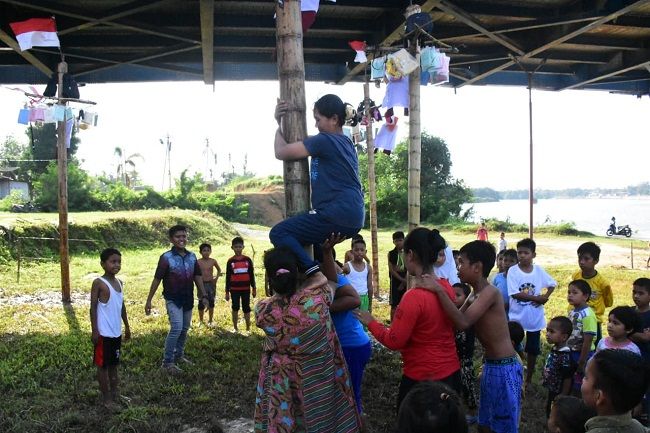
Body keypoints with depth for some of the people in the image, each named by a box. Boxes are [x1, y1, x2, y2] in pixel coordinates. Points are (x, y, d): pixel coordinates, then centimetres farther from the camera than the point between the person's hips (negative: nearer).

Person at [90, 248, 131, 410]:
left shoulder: (119, 283, 7)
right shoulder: (99, 283, -13)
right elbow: (93, 307, -13)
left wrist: (127, 326, 17)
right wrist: (94, 330, -15)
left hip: (117, 332, 7)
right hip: (104, 333, -7)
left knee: (113, 364, 17)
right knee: (103, 365, 5)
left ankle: (115, 394, 28)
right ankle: (106, 398, 13)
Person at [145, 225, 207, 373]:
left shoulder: (192, 256, 1)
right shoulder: (166, 257, -13)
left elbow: (197, 277, 7)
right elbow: (157, 279, -11)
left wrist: (203, 295, 3)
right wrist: (149, 300, -10)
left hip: (188, 299, 6)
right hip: (173, 299, -5)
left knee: (184, 329, 14)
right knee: (176, 328, -15)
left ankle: (179, 355, 33)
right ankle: (167, 361, -3)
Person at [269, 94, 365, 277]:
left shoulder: (324, 140, -10)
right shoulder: (345, 142, 18)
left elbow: (282, 152, -5)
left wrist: (279, 128, 13)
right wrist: (281, 121, 17)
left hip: (336, 216, -10)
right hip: (353, 220, 10)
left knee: (278, 233, -10)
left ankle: (313, 270, -24)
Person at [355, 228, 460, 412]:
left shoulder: (414, 297, -25)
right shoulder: (446, 287, -2)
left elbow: (393, 341, -17)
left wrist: (371, 323, -3)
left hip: (421, 379, -7)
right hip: (451, 373, 7)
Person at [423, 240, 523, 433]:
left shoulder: (490, 292, -20)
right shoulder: (474, 296, 8)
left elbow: (463, 322, -32)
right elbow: (454, 320, 10)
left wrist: (439, 290, -33)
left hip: (504, 369, -9)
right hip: (490, 366, 9)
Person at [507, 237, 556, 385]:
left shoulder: (539, 270, -3)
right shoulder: (513, 271, -13)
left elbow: (552, 284, 10)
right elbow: (515, 294, -19)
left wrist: (546, 297, -8)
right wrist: (537, 298, -20)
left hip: (535, 318, 3)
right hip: (516, 317, -3)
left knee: (533, 348, 15)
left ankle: (529, 378, 31)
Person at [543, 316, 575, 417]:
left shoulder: (564, 356, -27)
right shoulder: (554, 350, -1)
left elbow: (568, 379, -23)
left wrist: (562, 398, -17)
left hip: (559, 395, -8)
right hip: (552, 392, 8)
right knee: (549, 413, 22)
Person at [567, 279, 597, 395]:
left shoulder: (587, 315, -22)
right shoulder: (572, 312, 3)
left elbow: (588, 340, -22)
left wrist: (582, 362, -18)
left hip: (584, 354, -8)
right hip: (572, 353, 8)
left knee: (580, 387, 6)